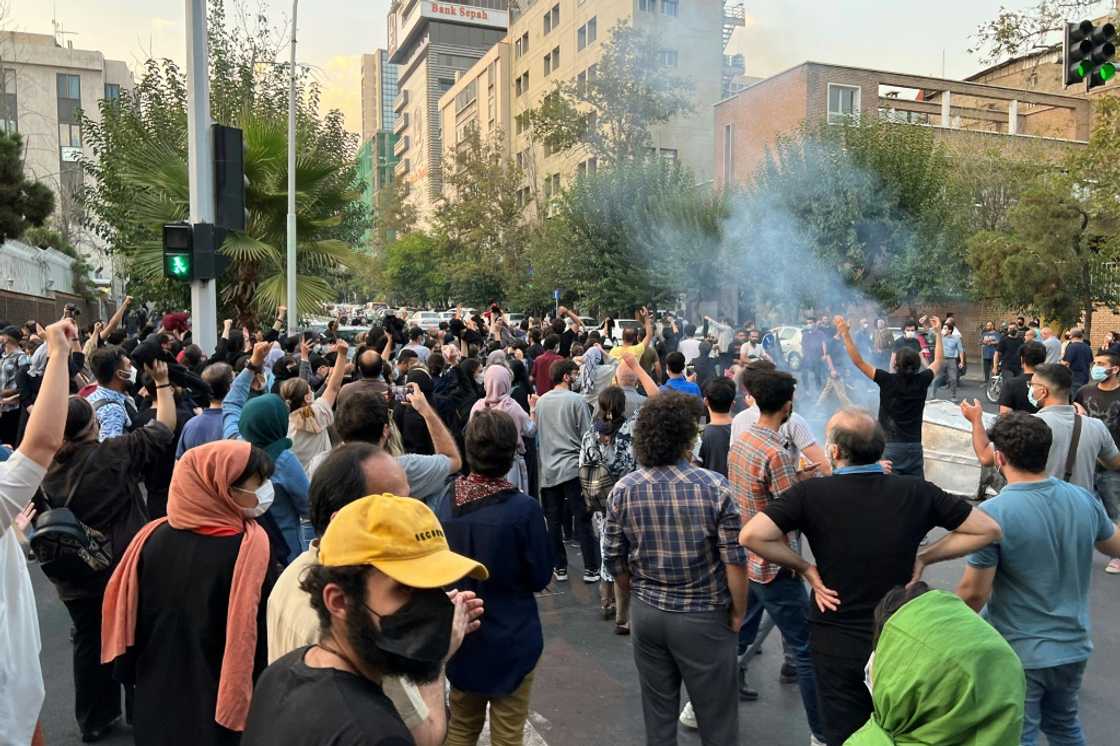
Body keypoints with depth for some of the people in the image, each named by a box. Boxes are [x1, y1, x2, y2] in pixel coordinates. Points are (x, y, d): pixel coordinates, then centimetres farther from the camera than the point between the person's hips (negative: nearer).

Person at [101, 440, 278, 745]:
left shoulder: (152, 537, -7)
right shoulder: (250, 548, -23)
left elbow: (128, 619, 3)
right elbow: (265, 636, -20)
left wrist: (136, 678, 16)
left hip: (158, 703, 5)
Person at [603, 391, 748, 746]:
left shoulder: (623, 490, -9)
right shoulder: (714, 487, -18)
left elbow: (614, 560, 0)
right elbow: (734, 560, -15)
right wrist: (738, 614, 0)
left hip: (646, 612, 3)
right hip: (703, 617, -3)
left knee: (658, 710, 20)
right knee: (716, 715, 15)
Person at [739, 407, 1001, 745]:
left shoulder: (811, 493, -18)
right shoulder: (916, 492, -10)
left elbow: (751, 536, -26)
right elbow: (989, 530, -3)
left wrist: (804, 567, -13)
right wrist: (923, 557, -2)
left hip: (836, 643, -2)